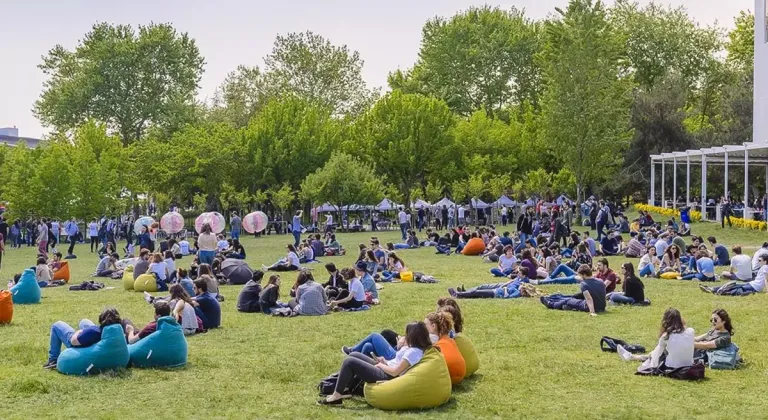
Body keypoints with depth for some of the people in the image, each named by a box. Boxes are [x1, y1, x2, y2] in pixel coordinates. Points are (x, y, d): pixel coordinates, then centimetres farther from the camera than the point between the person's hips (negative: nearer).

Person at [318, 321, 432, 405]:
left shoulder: (414, 352, -23)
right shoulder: (413, 347, 7)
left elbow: (395, 372, -24)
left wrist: (380, 365, -8)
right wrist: (385, 362, 0)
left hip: (386, 377, -11)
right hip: (385, 370, 11)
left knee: (349, 362, -13)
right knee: (354, 355, 14)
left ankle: (336, 397, -5)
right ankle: (342, 389, 15)